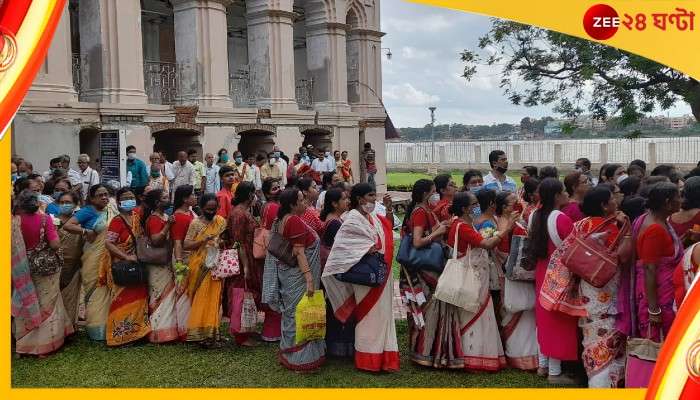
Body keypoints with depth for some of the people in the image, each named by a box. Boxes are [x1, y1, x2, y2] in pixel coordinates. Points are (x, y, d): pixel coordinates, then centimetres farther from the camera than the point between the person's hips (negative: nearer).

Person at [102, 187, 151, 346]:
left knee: (137, 296, 11)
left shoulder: (136, 215, 2)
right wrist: (126, 257, -26)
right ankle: (120, 334, 8)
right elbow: (108, 243, -26)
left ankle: (135, 331, 23)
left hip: (134, 264, 7)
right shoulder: (117, 221, -19)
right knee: (123, 300, -1)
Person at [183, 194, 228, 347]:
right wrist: (203, 240, -20)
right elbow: (186, 245, -7)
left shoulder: (221, 222, 6)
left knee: (213, 299, 3)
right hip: (199, 268, -2)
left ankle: (211, 332, 11)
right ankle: (200, 333, 7)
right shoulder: (195, 223, -3)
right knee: (200, 300, 0)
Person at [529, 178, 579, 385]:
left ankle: (543, 365, 26)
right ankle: (554, 372, 8)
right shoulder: (562, 219, -21)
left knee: (545, 316, 17)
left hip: (542, 270, 8)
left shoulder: (536, 216, 3)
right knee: (558, 320, 1)